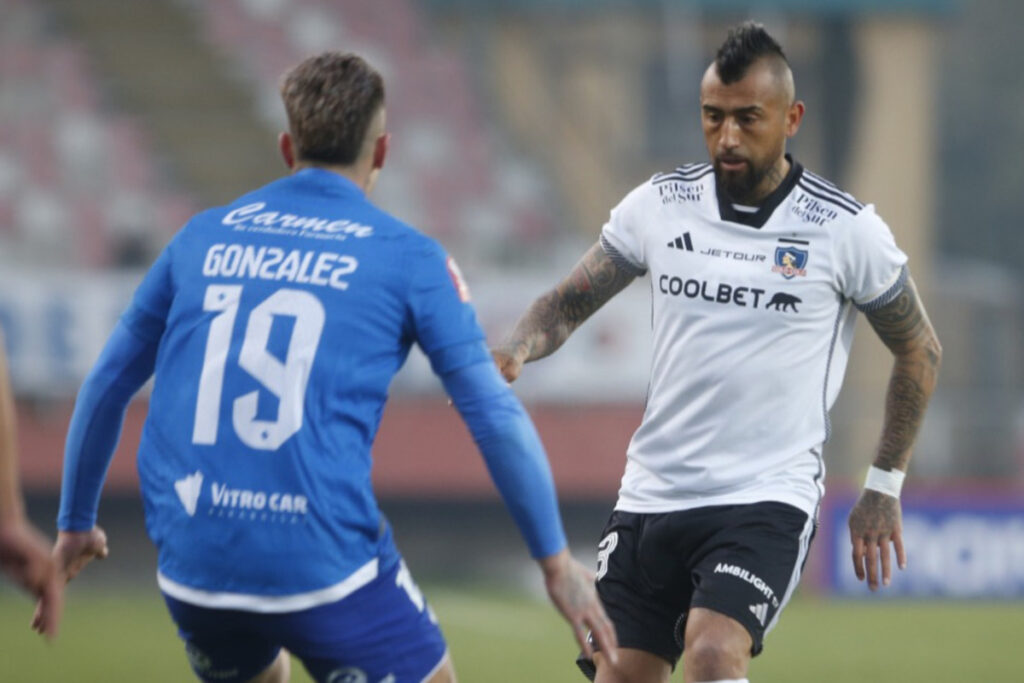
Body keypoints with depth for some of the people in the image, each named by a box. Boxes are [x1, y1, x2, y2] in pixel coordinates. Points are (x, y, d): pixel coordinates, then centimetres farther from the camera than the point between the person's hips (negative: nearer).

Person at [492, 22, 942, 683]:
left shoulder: (847, 230, -5)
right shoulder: (658, 205, 3)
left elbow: (919, 350, 8)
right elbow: (568, 303, 10)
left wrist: (884, 487, 7)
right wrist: (516, 350, -13)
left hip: (769, 498, -4)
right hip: (651, 496, 4)